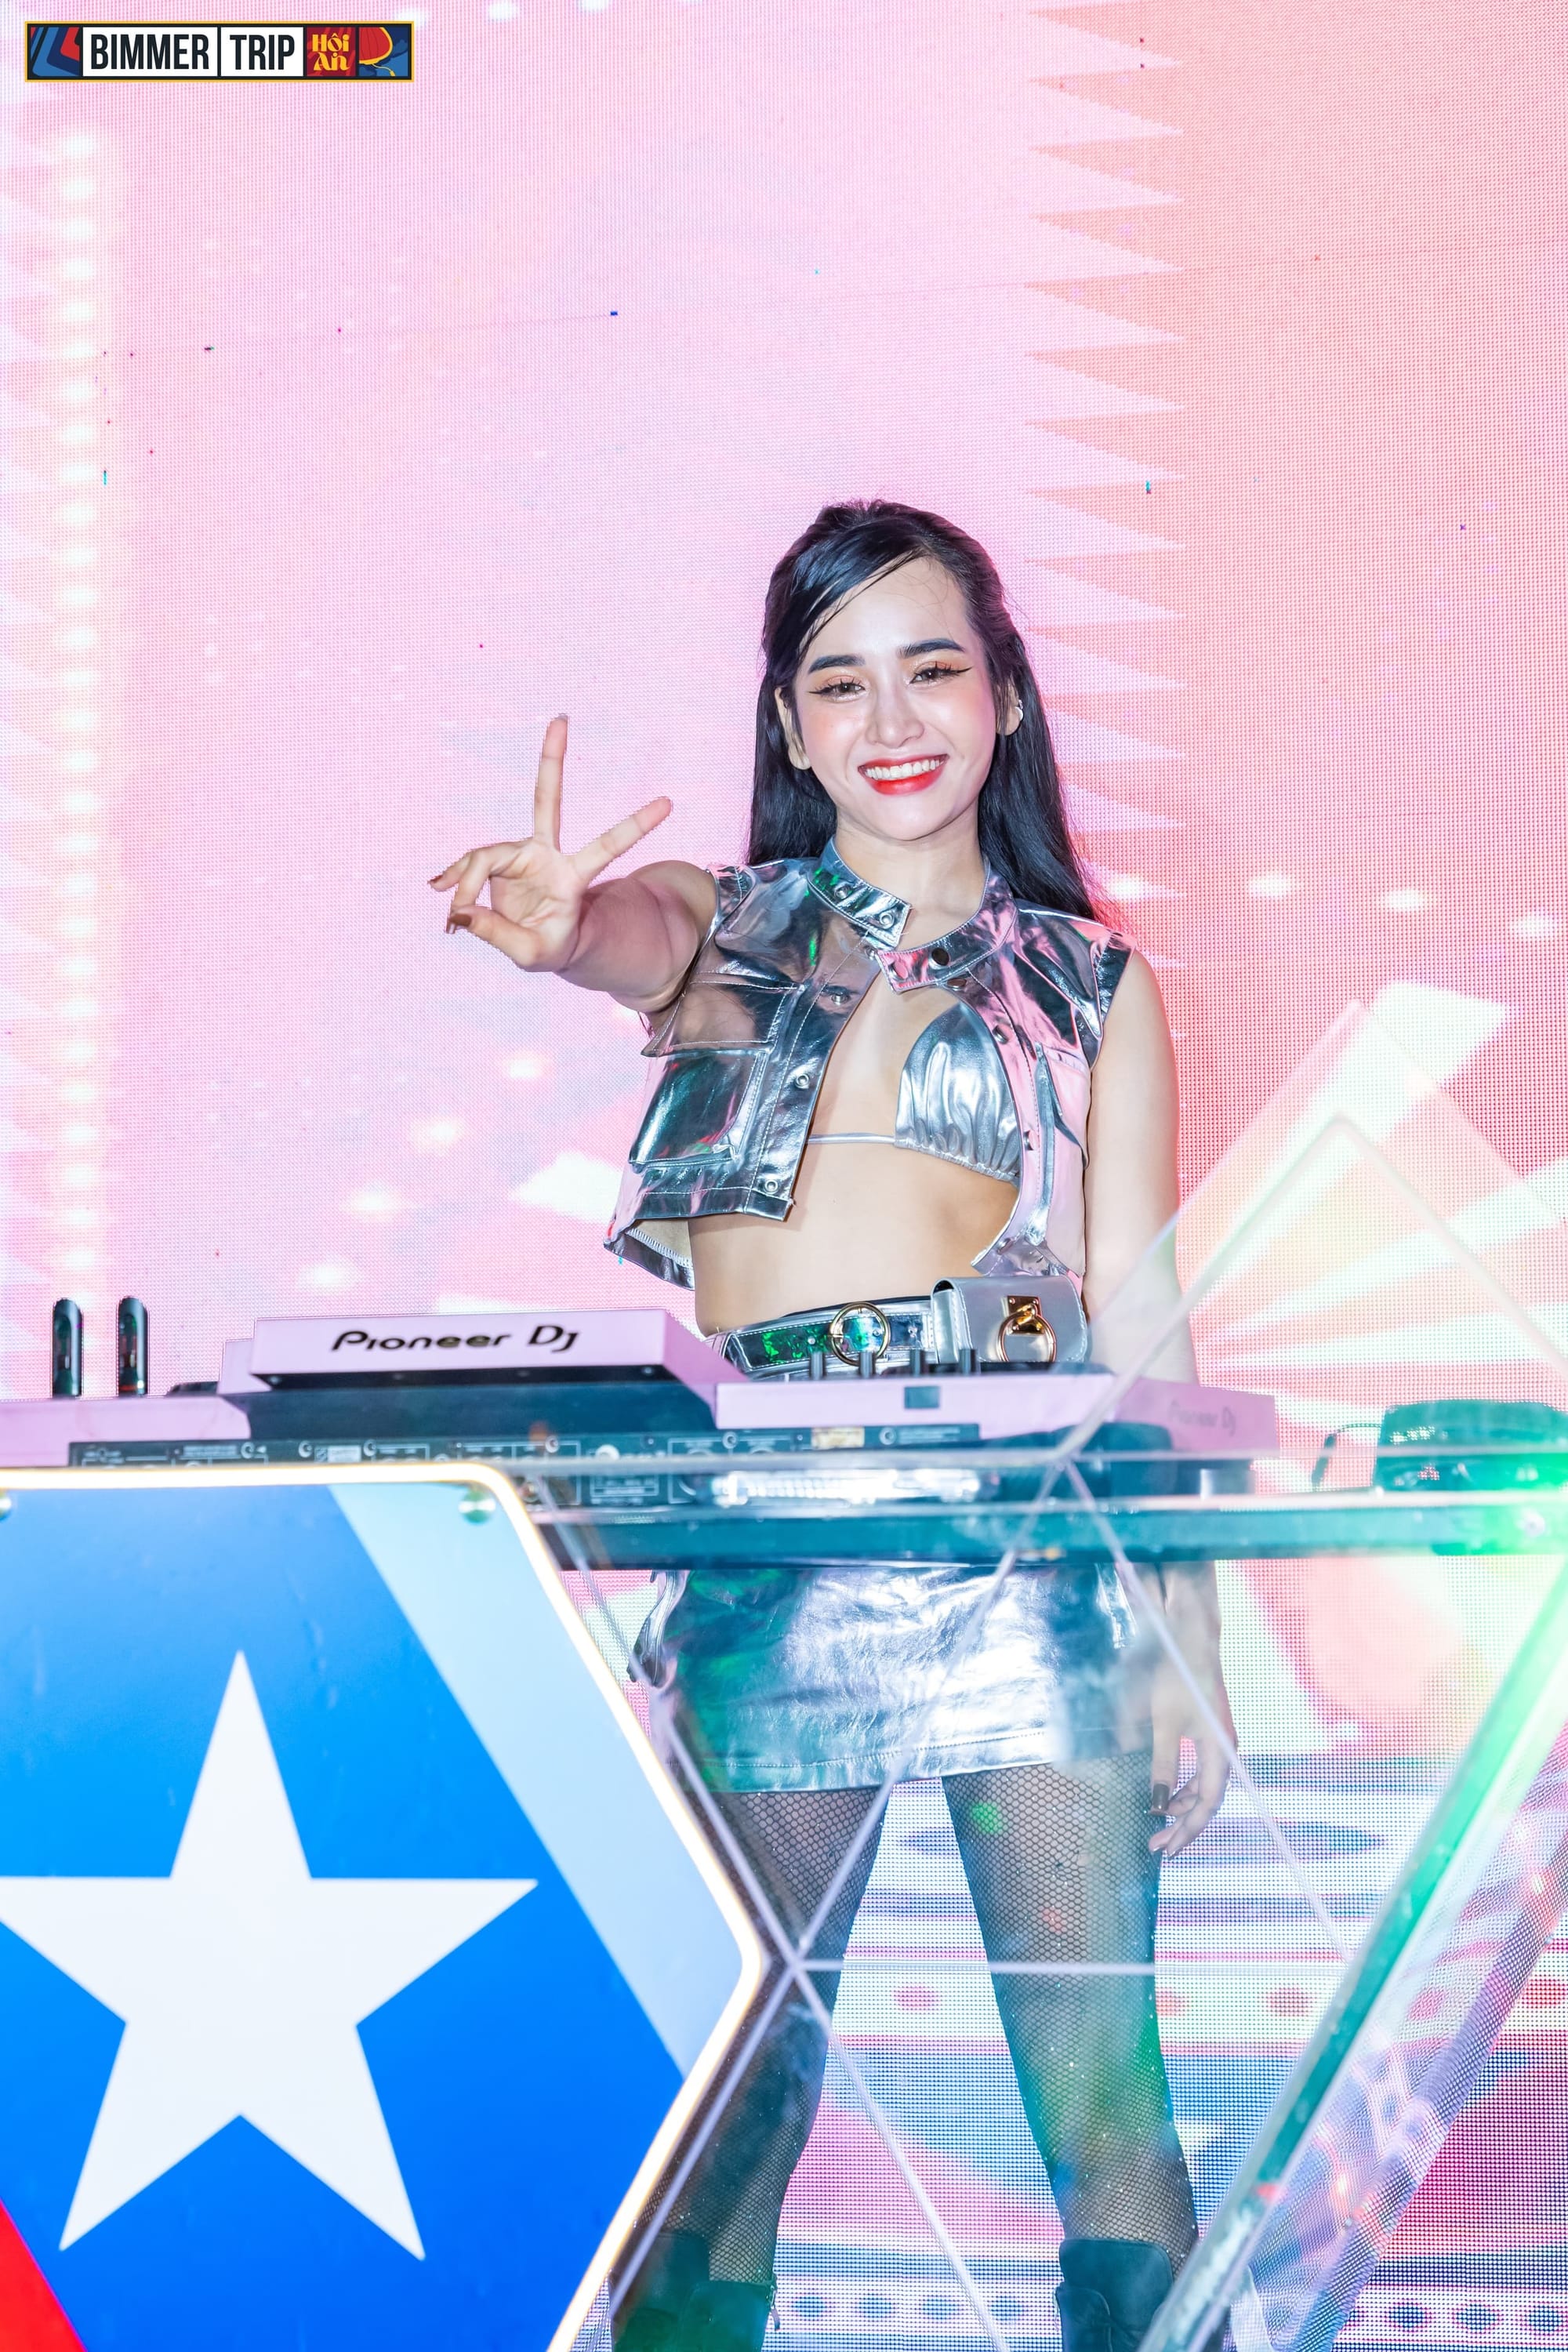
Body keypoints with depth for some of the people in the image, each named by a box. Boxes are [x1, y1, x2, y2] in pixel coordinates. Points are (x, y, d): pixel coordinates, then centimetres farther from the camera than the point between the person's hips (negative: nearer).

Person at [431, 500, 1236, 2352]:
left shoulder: (1096, 985, 14)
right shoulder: (726, 929, 14)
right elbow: (632, 930, -11)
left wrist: (1186, 1646, 1)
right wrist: (551, 924, -37)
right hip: (765, 1539, 1)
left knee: (1100, 2086, -5)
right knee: (726, 2086, 1)